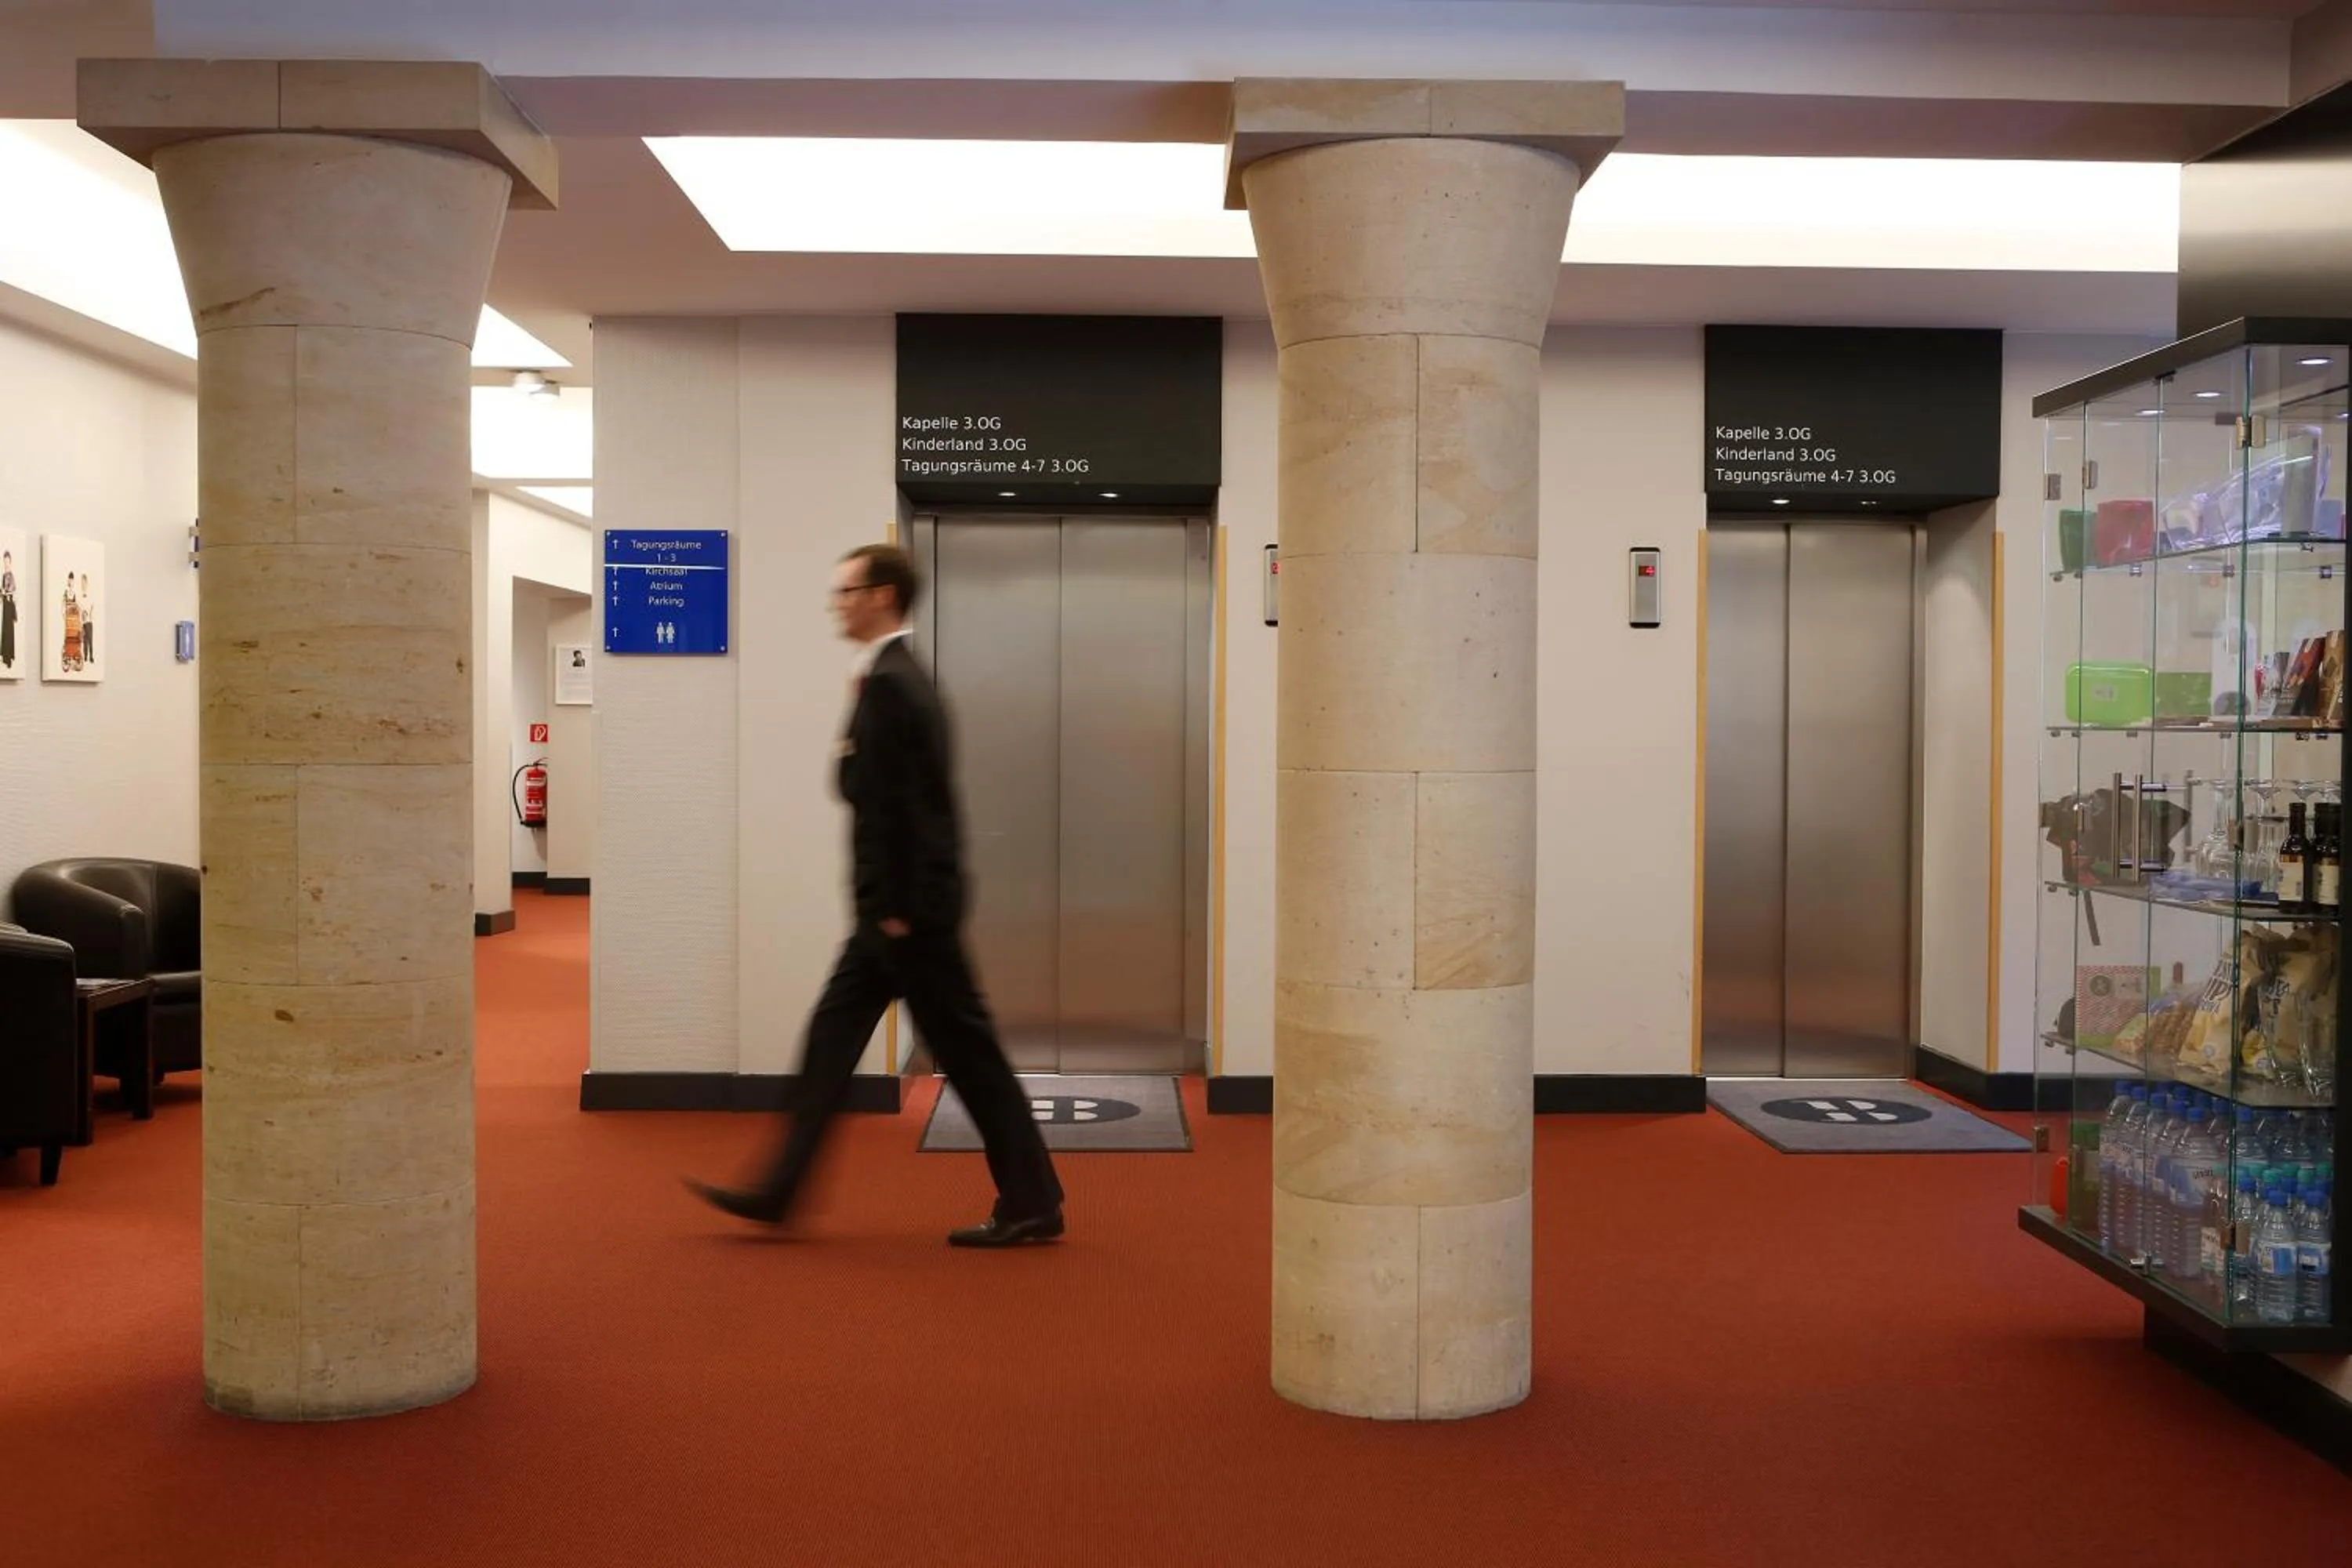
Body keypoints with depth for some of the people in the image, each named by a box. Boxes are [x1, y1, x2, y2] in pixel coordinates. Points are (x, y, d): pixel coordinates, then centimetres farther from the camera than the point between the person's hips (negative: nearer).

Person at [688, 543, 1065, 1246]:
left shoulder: (888, 684, -16)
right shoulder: (900, 677, 15)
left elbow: (898, 804, -21)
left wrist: (898, 910, -18)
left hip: (906, 908, -10)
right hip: (898, 906, 10)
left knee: (966, 1049, -2)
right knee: (832, 1036, 12)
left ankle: (1031, 1203, 8)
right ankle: (778, 1191, 18)